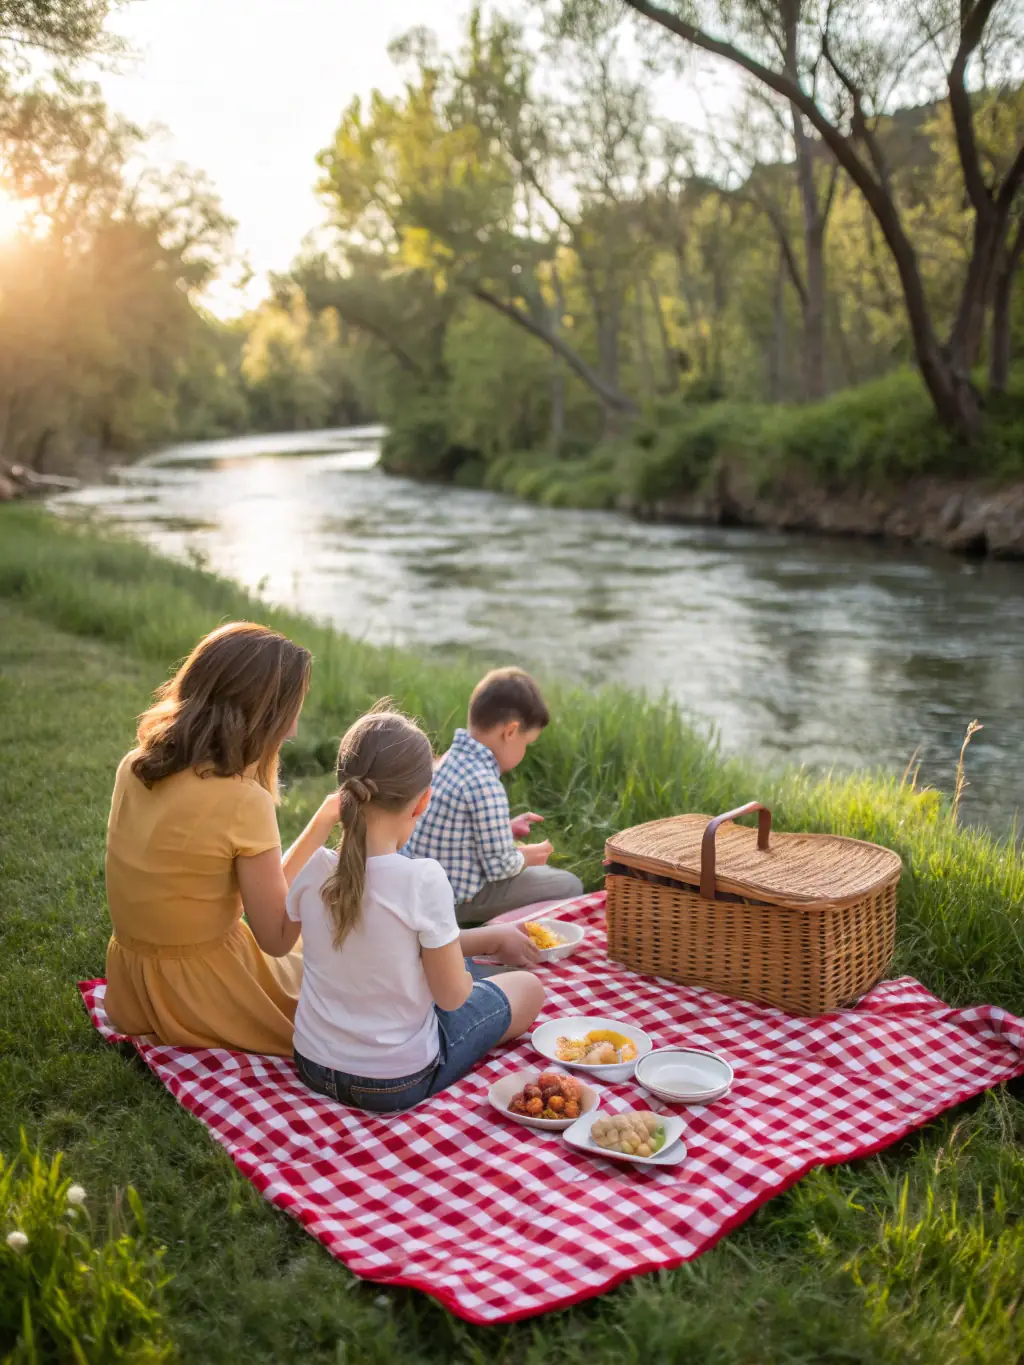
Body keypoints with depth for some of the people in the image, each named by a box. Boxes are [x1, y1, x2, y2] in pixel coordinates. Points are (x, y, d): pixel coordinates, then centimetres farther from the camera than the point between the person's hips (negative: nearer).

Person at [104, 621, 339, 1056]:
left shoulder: (135, 766, -5)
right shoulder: (243, 802, -27)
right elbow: (277, 937, -16)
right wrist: (325, 822, -16)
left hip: (131, 985, 6)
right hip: (200, 996, -6)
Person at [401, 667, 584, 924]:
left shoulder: (451, 758, 0)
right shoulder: (485, 785, -27)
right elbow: (500, 867, -21)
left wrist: (505, 828, 11)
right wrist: (526, 857, -2)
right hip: (456, 899, -9)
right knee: (569, 886, 3)